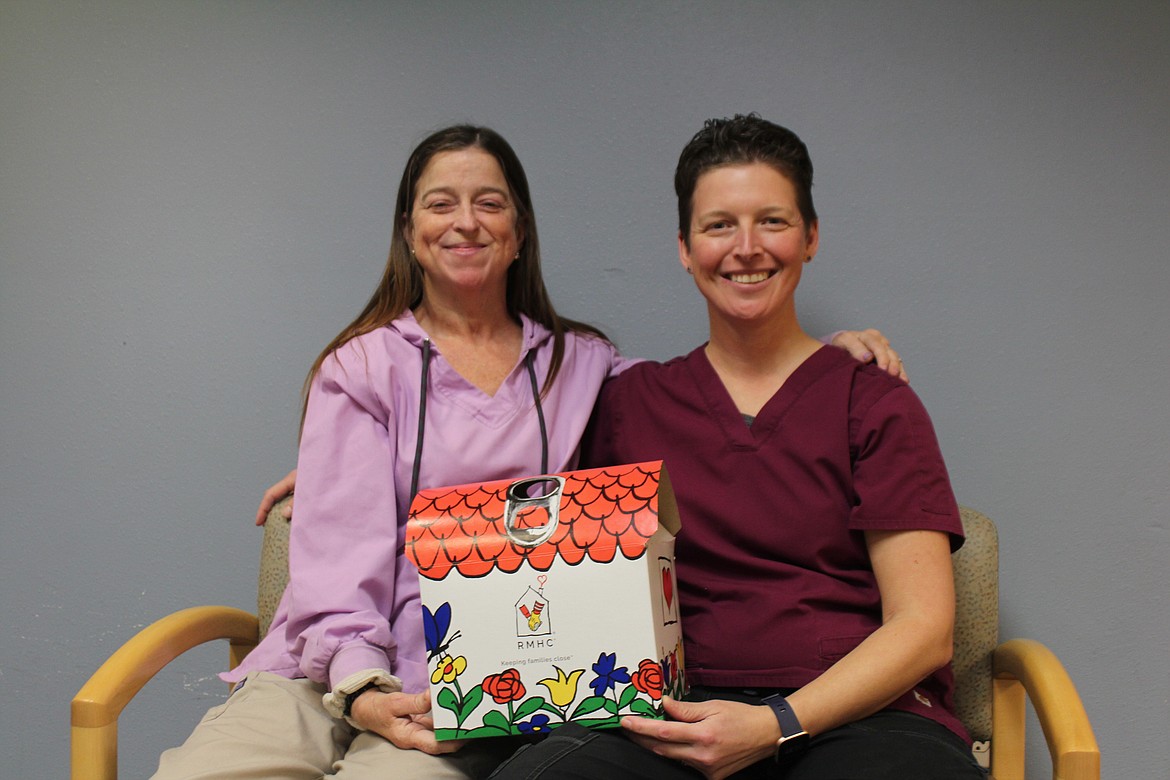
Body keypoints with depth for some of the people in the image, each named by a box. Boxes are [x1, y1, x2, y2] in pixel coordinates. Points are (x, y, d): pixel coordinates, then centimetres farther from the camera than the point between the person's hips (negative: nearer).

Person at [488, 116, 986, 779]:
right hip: (686, 712, 1)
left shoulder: (872, 401, 8)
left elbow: (924, 626, 0)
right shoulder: (634, 401, 16)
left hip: (863, 715, -1)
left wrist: (776, 725, -14)